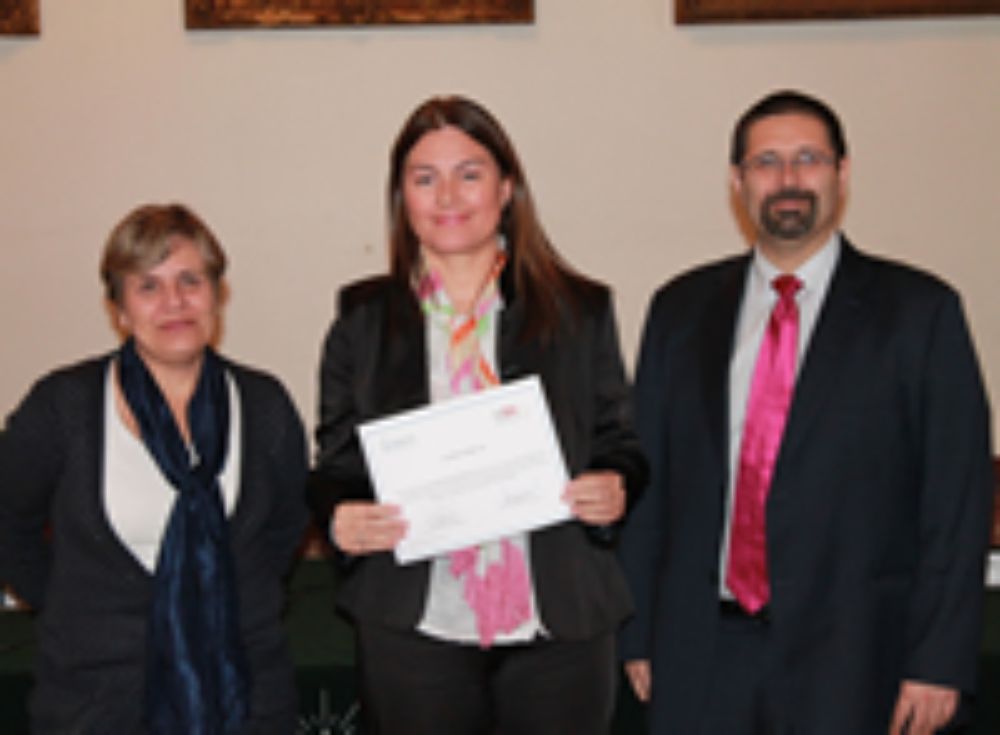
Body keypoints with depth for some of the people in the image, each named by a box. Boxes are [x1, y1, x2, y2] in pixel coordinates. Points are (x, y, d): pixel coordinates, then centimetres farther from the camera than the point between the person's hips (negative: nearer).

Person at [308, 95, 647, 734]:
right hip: (413, 633, 0)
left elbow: (620, 441, 9)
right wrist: (340, 518, -12)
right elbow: (336, 462, 8)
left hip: (560, 631, 0)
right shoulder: (363, 319, 6)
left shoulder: (581, 311, 5)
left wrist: (616, 488, -13)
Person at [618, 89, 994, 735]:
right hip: (698, 659, 3)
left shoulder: (919, 310, -1)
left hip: (850, 658, -2)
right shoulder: (682, 309, 8)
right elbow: (649, 478, 9)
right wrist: (638, 634, 7)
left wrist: (940, 661, -8)